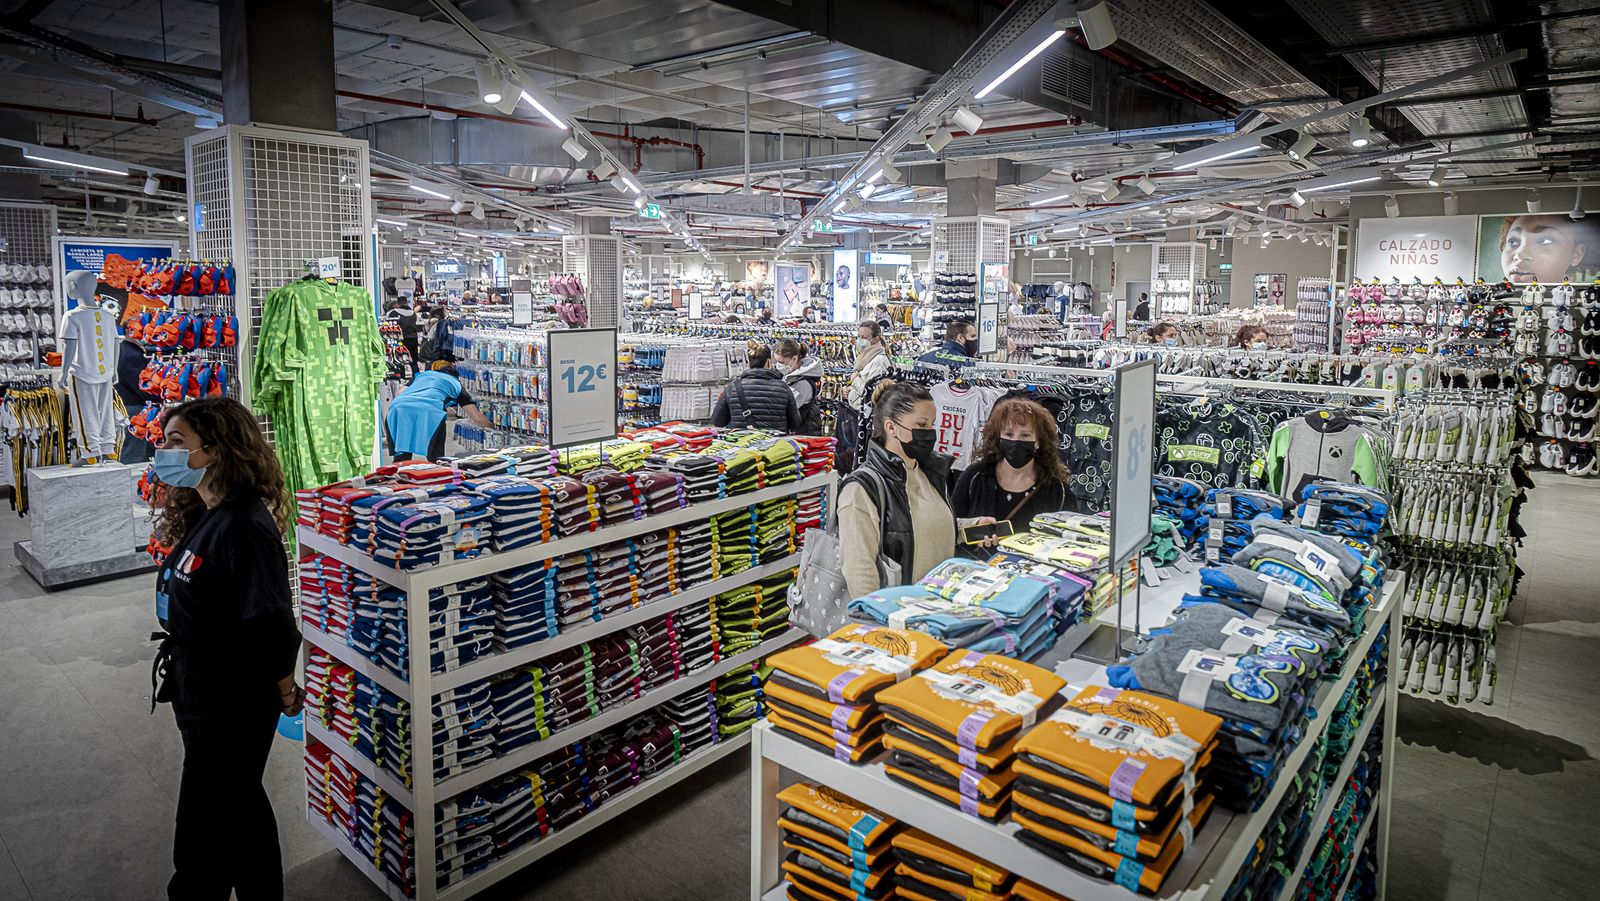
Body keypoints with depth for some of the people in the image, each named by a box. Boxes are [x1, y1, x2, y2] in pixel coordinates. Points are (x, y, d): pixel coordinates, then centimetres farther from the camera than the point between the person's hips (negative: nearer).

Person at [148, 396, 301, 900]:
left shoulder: (244, 528, -27)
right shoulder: (202, 515, 4)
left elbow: (270, 623, -28)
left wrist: (285, 691, -17)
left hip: (234, 705, -9)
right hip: (198, 690, 10)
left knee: (205, 826, 8)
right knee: (240, 804, 24)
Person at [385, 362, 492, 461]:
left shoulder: (421, 375, 38)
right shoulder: (456, 384, 31)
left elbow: (398, 395, 23)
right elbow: (477, 419, 26)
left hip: (398, 408, 3)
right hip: (429, 411, -3)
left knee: (401, 460, 14)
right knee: (436, 458, 8)